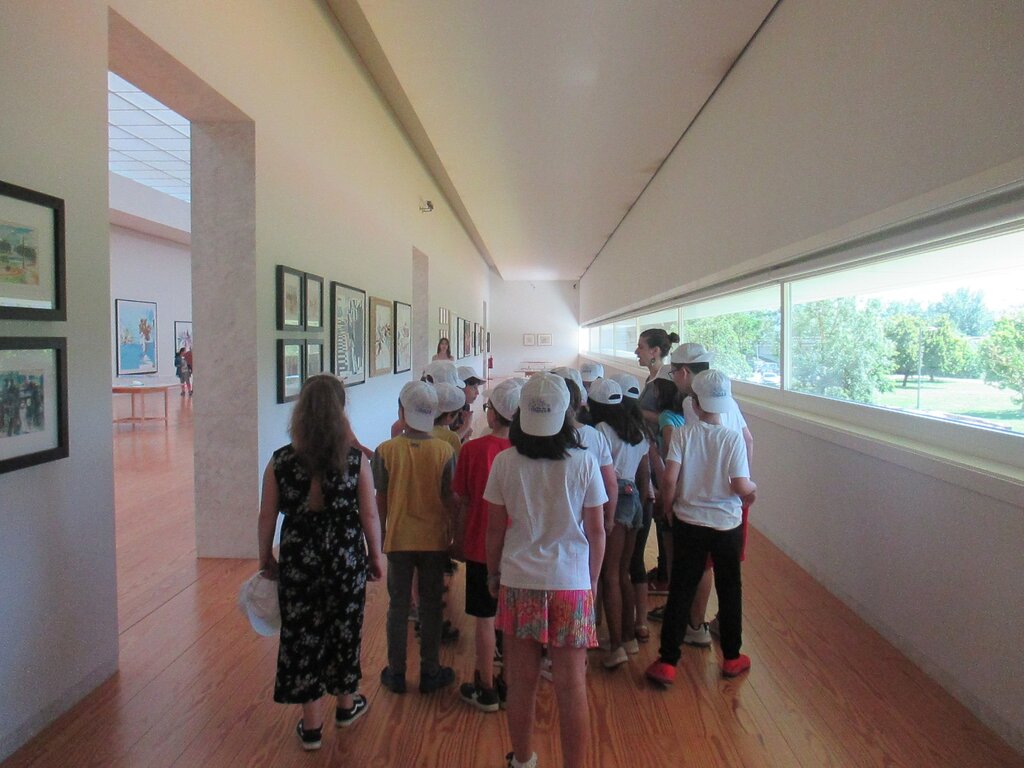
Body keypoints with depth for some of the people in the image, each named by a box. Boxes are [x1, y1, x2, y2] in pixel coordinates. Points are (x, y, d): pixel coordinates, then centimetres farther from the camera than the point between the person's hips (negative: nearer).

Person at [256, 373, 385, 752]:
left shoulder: (280, 461, -10)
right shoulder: (355, 459, -12)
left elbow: (267, 517, -2)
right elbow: (369, 515, -8)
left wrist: (266, 558, 13)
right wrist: (375, 555, 7)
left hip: (298, 561, 0)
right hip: (346, 560, 0)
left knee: (302, 634, 14)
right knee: (344, 629, 19)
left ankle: (311, 725, 25)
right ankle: (346, 704, 40)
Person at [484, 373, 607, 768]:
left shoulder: (505, 462, -6)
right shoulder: (583, 462, -7)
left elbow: (495, 529, 0)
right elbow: (596, 530, -1)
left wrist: (493, 574, 15)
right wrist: (592, 580, 12)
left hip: (518, 583, 1)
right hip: (571, 583, -1)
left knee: (522, 680, 14)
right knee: (572, 686, 9)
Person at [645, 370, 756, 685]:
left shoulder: (683, 434, -10)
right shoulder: (733, 437, -11)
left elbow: (669, 478, -17)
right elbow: (741, 487, -15)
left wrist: (669, 506, 1)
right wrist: (753, 489, 8)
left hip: (688, 523, 0)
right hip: (726, 525, 0)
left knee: (680, 591, 8)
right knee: (729, 591, 17)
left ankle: (667, 662, 11)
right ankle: (732, 658, 31)